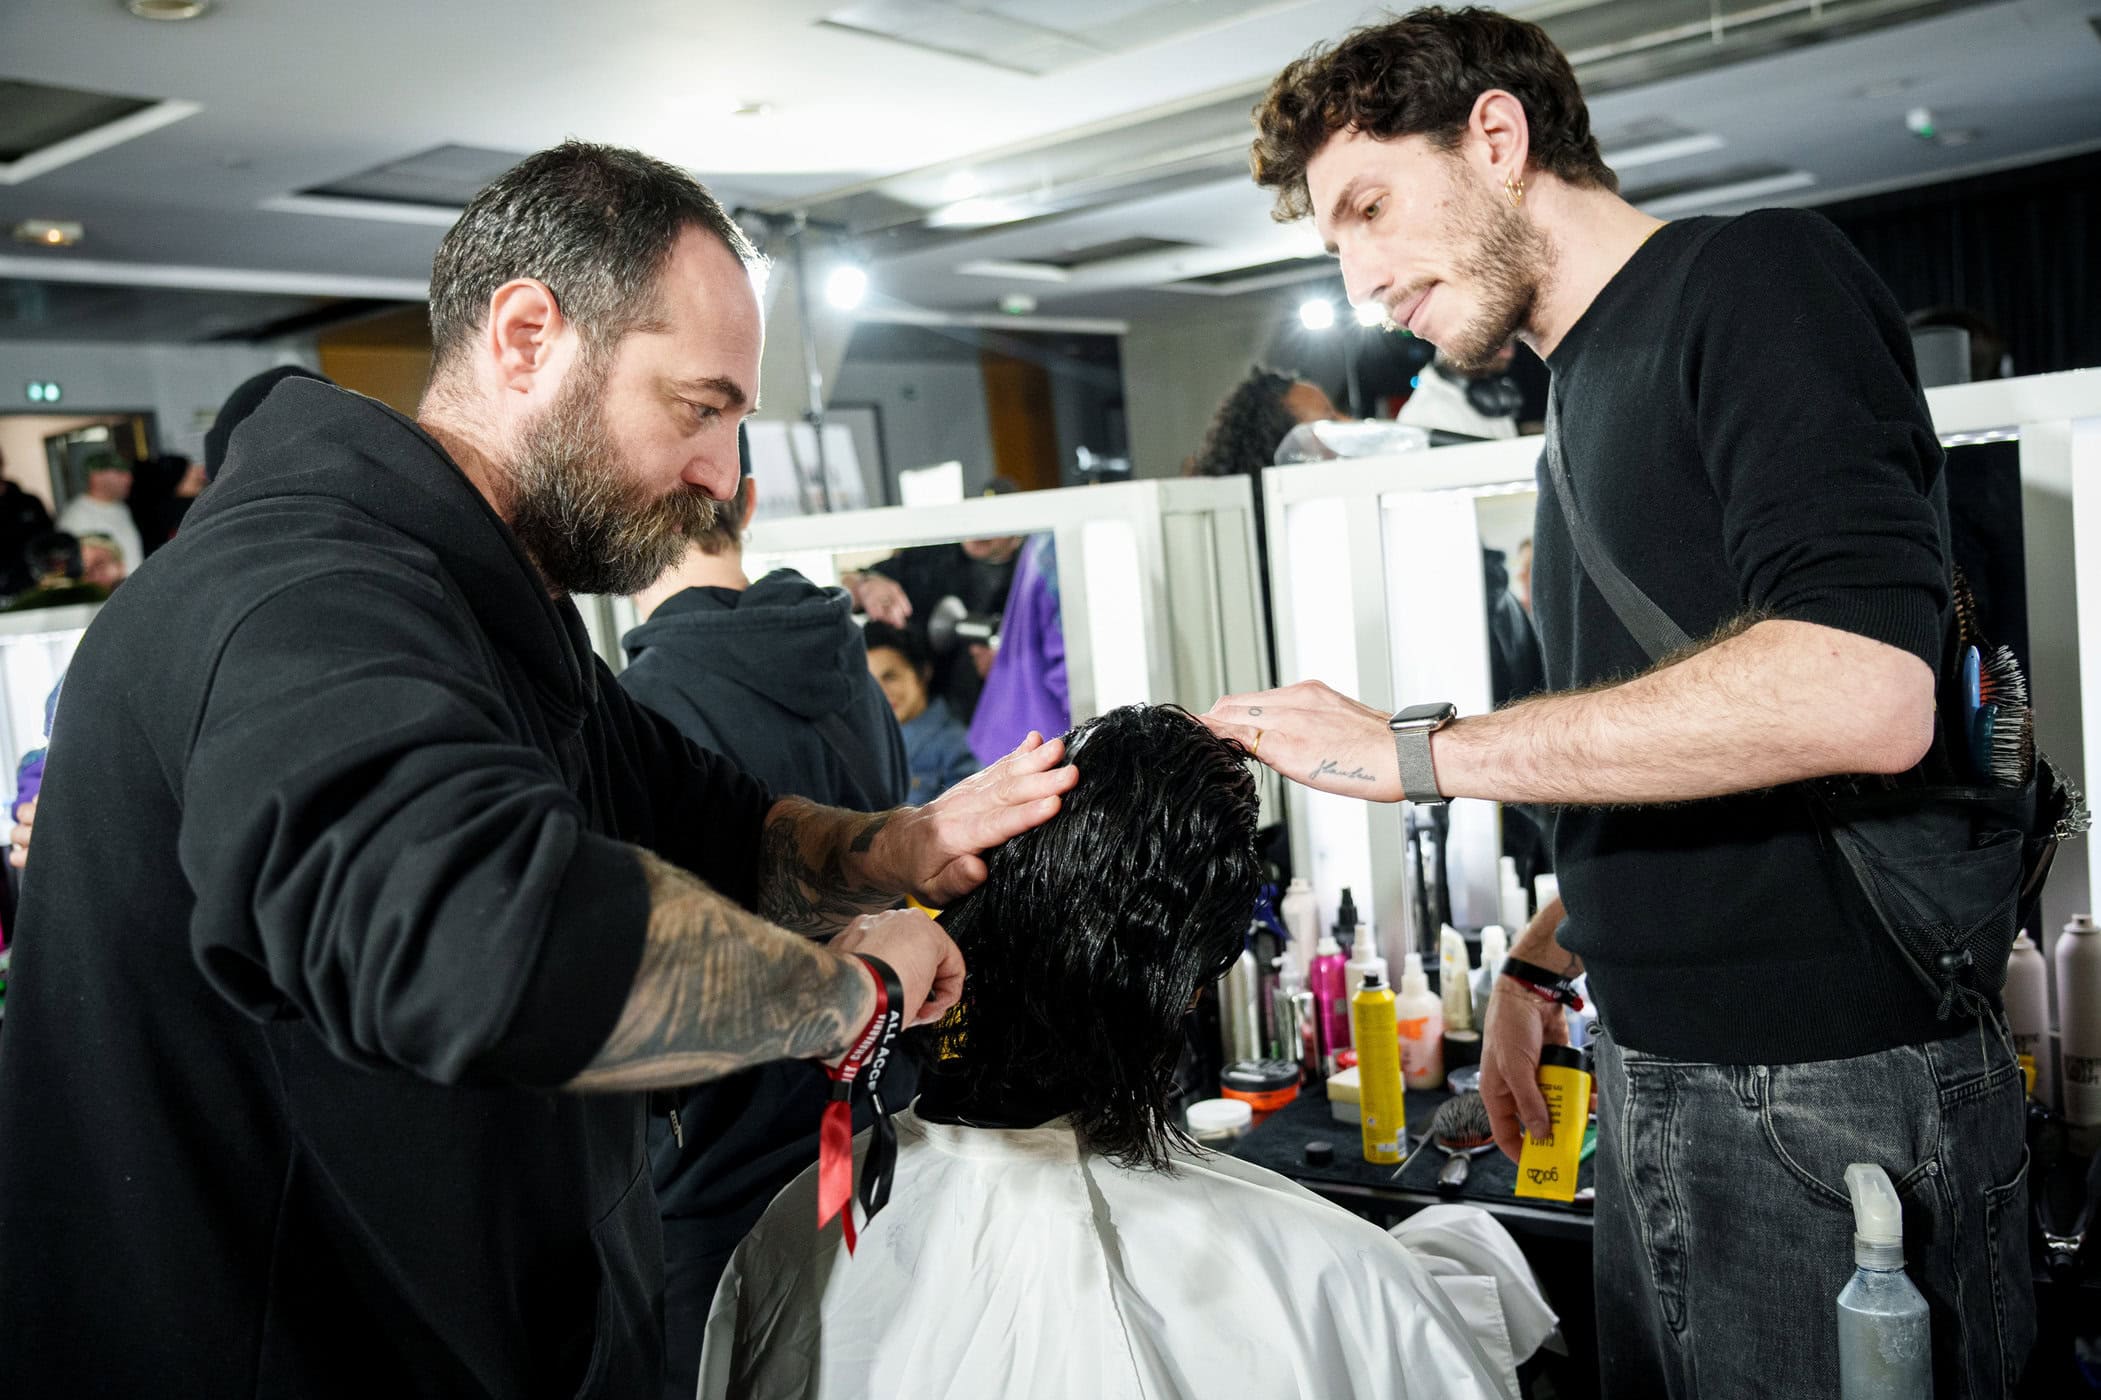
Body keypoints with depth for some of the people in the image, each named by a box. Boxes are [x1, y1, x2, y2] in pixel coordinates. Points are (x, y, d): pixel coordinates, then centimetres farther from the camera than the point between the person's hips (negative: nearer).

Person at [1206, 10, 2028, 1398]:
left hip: (1835, 1097, -8)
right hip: (1663, 1083, 8)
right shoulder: (1586, 403, 15)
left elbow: (1861, 691, -26)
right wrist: (1540, 968, 15)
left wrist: (1414, 751, -22)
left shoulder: (1757, 277, -11)